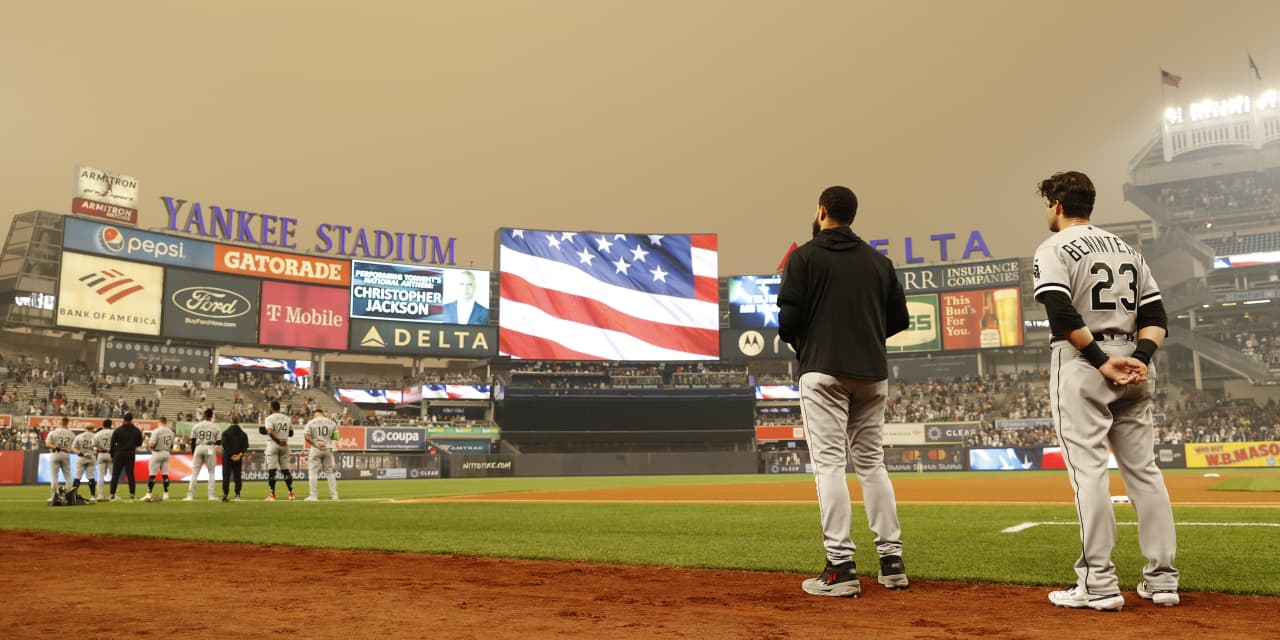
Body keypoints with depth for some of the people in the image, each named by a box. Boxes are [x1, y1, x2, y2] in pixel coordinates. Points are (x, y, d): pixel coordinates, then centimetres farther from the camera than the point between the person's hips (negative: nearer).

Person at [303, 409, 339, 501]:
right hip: (328, 449, 3)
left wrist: (316, 445, -11)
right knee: (330, 471, 12)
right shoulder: (331, 423, 6)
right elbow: (336, 437, 5)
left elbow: (306, 436, -13)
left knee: (313, 472, 1)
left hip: (316, 449, -3)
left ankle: (313, 496, -4)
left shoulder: (311, 422, -3)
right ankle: (334, 495, 12)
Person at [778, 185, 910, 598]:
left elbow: (789, 317, -9)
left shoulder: (805, 257, -1)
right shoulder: (879, 261, 14)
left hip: (824, 369, -5)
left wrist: (795, 342, 11)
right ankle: (892, 560, 13)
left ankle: (841, 567, -8)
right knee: (871, 461, 13)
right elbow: (899, 318, 12)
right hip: (873, 373, 5)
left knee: (829, 462, -5)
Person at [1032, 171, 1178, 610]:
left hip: (1080, 364, -7)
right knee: (1144, 470, 9)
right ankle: (1162, 580, 13)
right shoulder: (1126, 248, 18)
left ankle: (1099, 585, -6)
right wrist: (1139, 358, -2)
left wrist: (1101, 361, -15)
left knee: (1088, 470, -6)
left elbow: (1063, 316, -19)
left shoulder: (1054, 249, -3)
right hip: (1130, 369, 7)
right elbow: (1156, 317, 11)